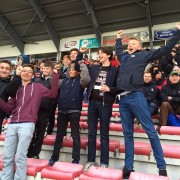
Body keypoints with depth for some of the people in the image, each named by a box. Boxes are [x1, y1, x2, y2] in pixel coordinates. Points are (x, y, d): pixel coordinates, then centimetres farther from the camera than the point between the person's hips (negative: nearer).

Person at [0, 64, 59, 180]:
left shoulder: (37, 87, 11)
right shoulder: (16, 89, 21)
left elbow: (53, 94, 0)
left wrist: (55, 75, -6)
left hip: (27, 124, -5)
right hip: (13, 124, 5)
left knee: (20, 156, -4)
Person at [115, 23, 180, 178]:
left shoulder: (143, 55, 11)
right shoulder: (124, 57, 24)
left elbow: (165, 49, 8)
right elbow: (118, 51, 48)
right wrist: (119, 39, 57)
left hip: (136, 96, -5)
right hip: (123, 99, 5)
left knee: (151, 132, -3)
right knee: (128, 134, 6)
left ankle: (162, 167, 6)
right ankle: (128, 167, 12)